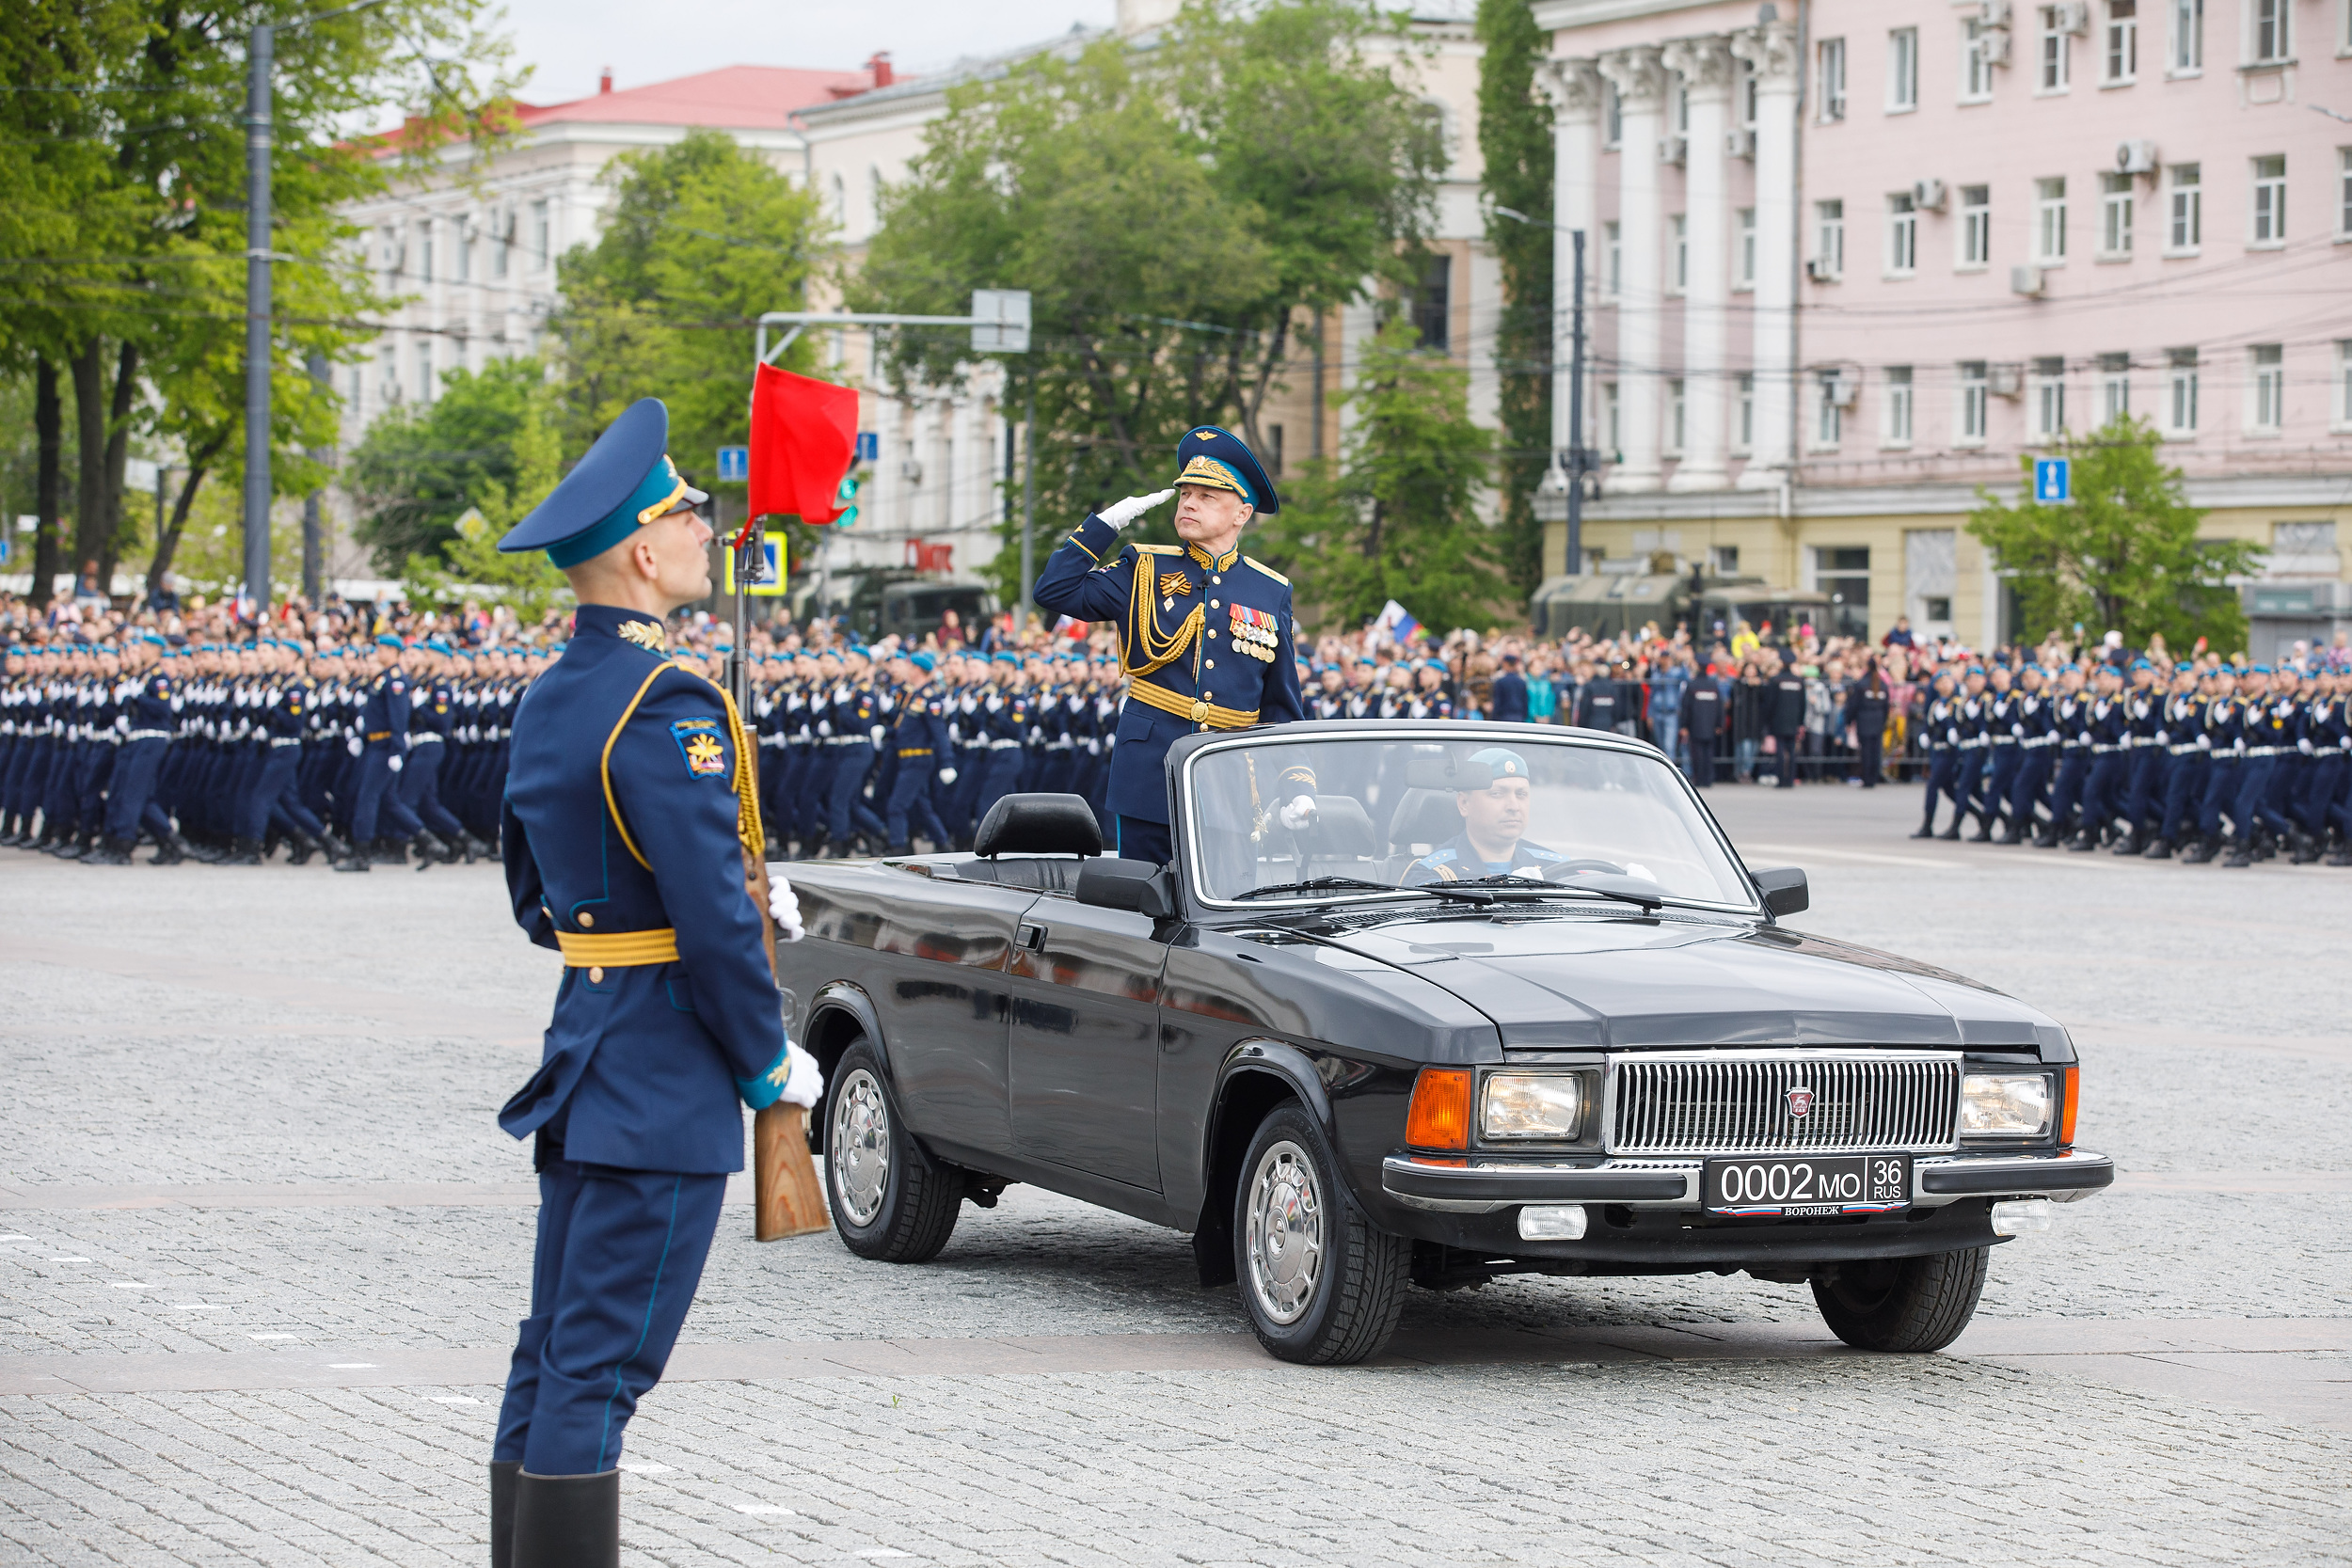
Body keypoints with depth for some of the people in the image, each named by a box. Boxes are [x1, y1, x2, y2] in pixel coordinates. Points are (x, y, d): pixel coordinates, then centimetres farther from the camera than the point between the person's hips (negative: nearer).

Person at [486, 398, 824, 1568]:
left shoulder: (549, 702, 12)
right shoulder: (667, 706, -18)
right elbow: (714, 915, -21)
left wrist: (739, 891, 18)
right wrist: (769, 1062, -8)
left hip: (584, 1057, 9)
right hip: (664, 1076, -9)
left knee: (553, 1359, 13)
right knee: (599, 1368, -7)